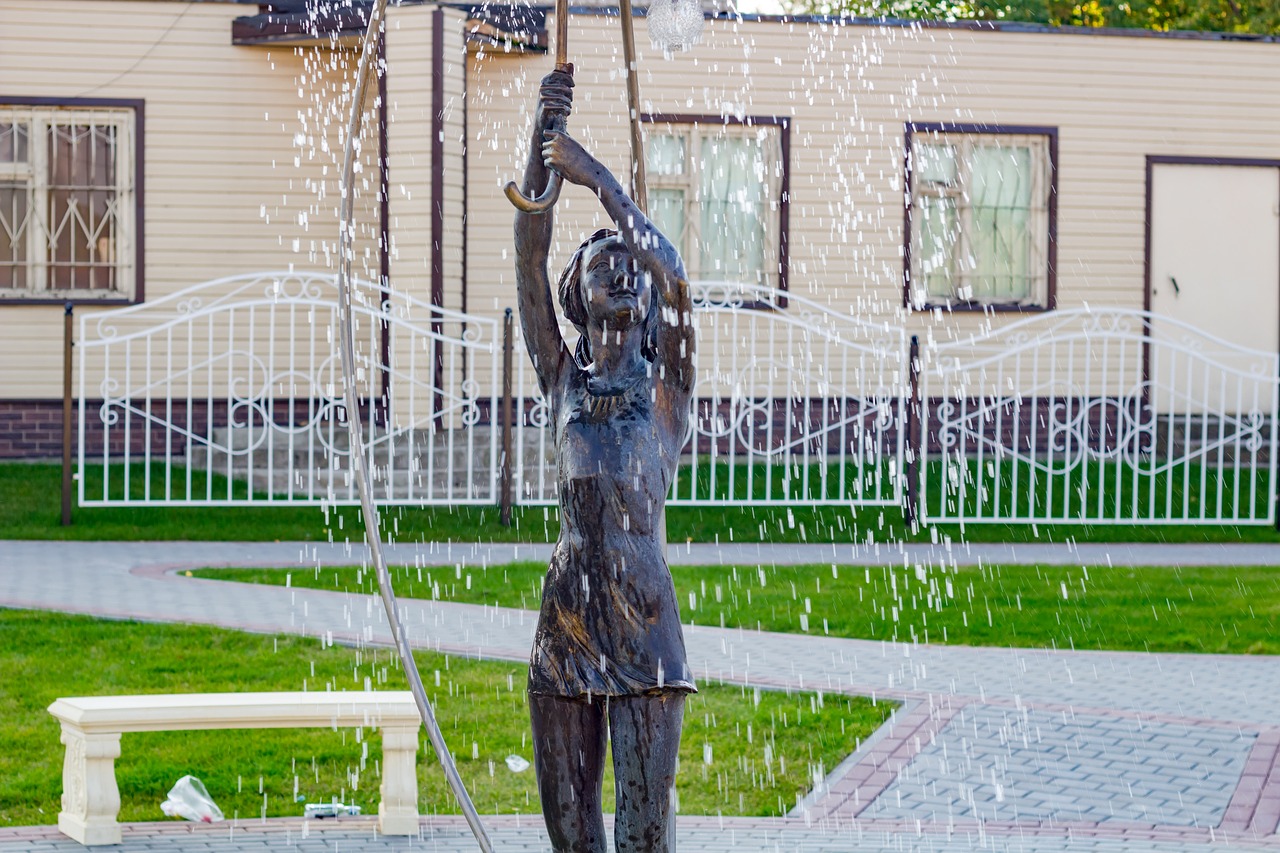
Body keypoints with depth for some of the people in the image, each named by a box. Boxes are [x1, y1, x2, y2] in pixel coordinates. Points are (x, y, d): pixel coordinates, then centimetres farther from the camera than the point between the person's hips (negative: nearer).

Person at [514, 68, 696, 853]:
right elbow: (530, 263, 0)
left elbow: (674, 276, -11)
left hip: (645, 618, -3)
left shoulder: (666, 385, 6)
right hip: (567, 612, 3)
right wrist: (544, 138, -11)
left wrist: (599, 177, -16)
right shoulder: (564, 378, 12)